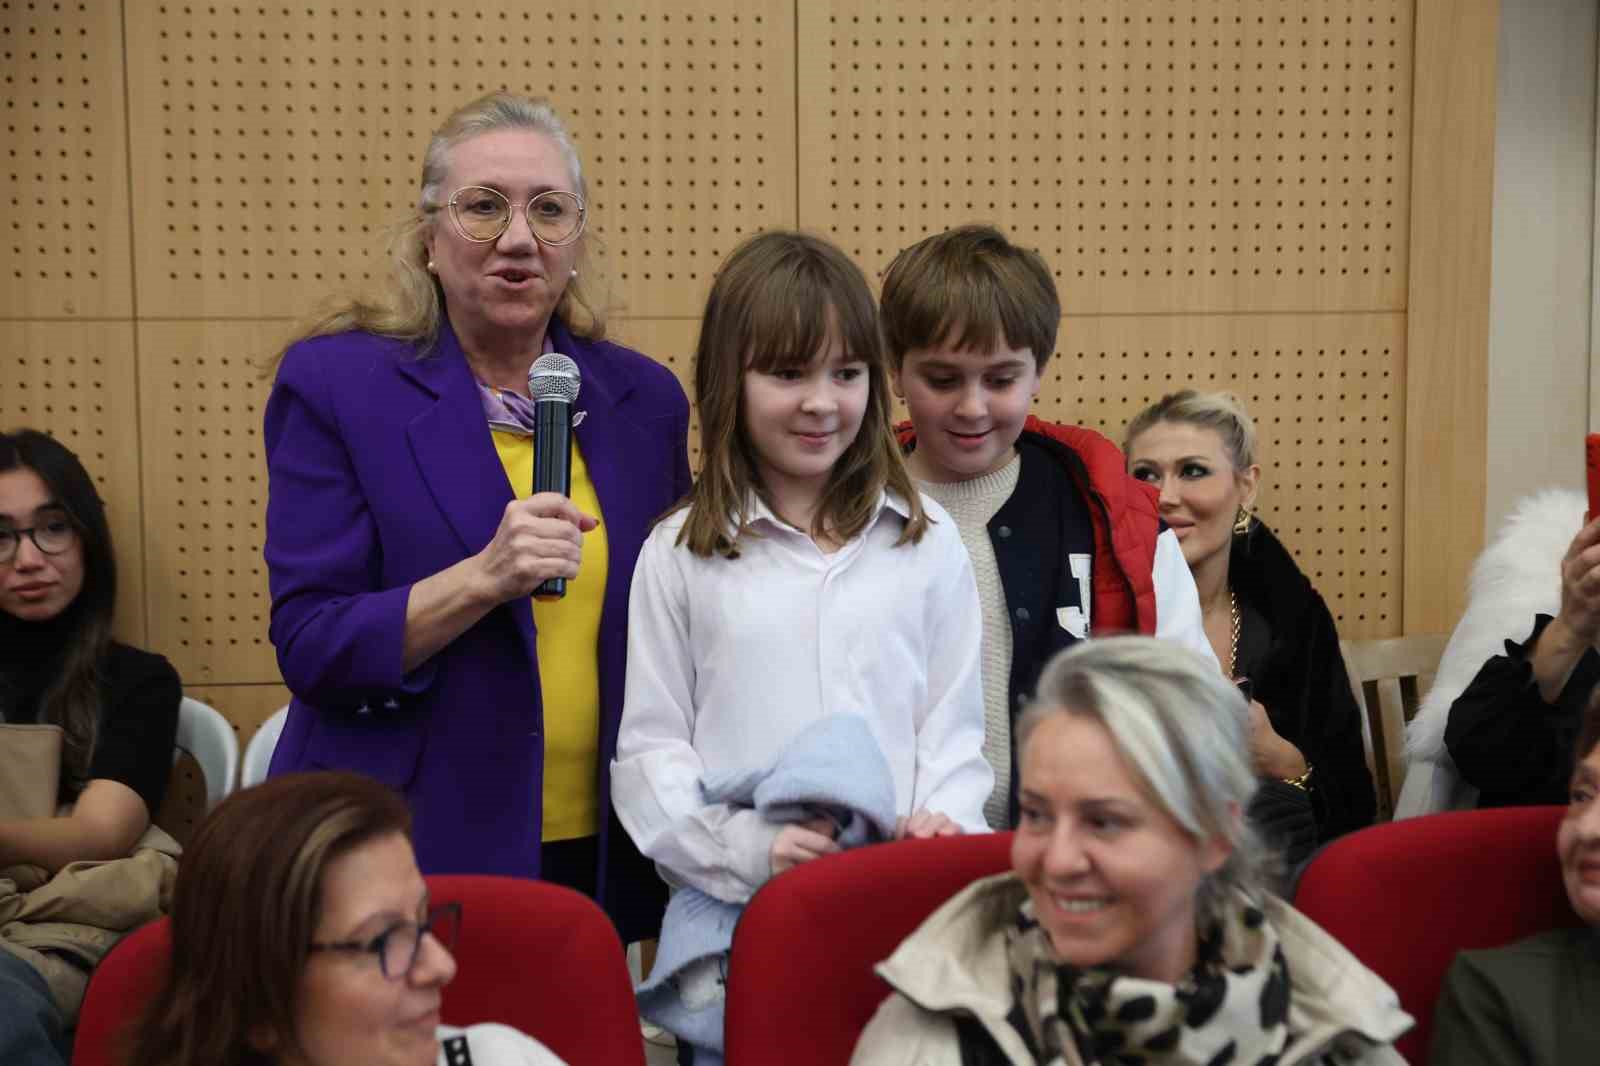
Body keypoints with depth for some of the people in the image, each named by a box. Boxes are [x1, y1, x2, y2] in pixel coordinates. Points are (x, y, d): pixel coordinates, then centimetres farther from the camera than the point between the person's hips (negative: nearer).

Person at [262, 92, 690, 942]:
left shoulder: (644, 398, 6)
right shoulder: (333, 384, -5)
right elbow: (310, 647, -11)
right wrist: (486, 577, -24)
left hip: (600, 857, 3)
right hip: (409, 855, -3)